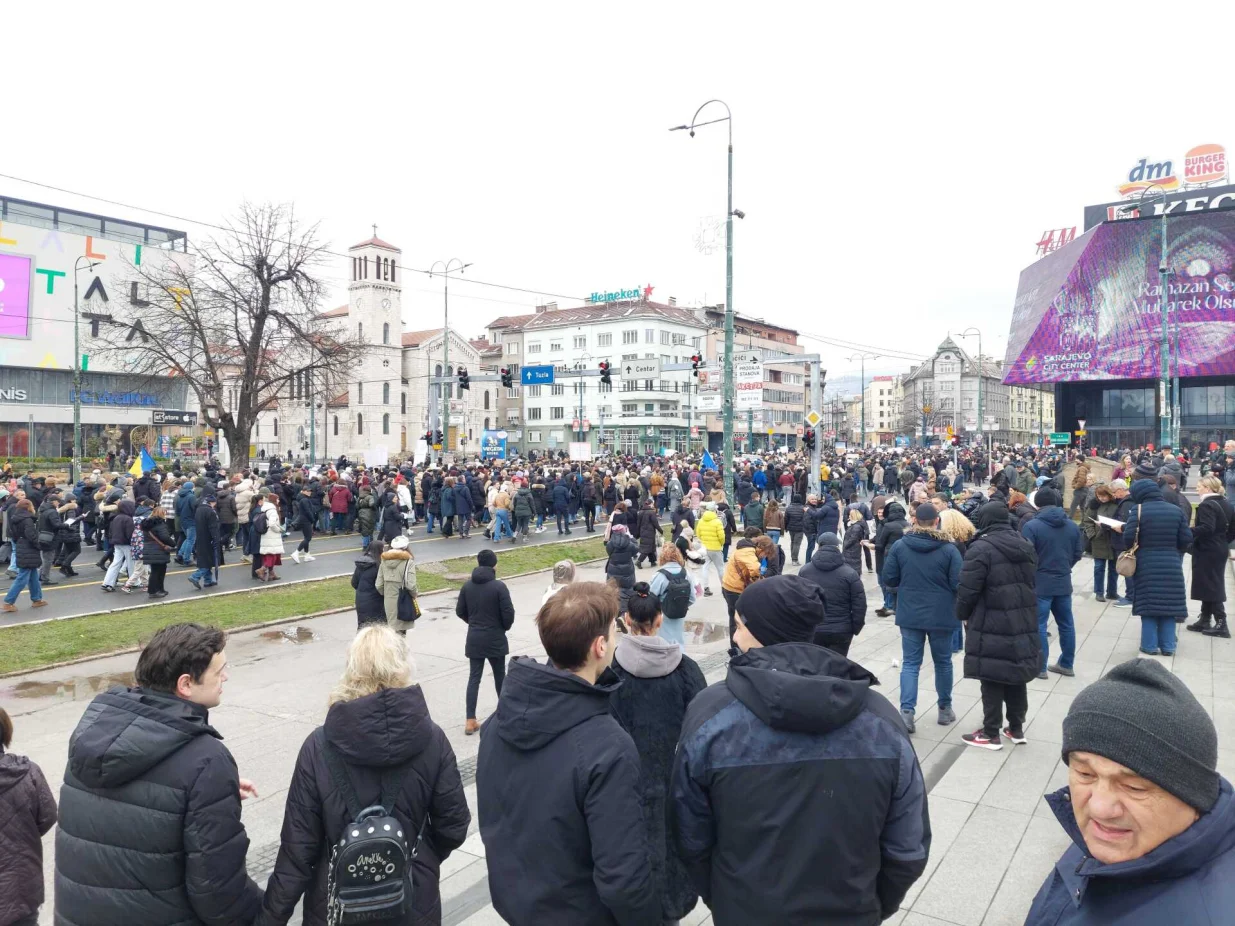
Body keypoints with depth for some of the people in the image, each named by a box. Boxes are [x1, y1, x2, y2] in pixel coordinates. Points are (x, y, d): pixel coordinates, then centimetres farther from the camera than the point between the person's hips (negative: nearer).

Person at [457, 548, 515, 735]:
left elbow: (459, 611, 6)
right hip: (495, 638, -3)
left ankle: (471, 721, 1)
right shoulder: (499, 586, -15)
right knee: (499, 675, 15)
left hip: (474, 638, 3)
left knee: (474, 677, 5)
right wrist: (505, 627, 6)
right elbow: (508, 613, -15)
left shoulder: (468, 585, 0)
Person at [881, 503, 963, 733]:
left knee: (910, 663, 6)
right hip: (941, 616, 0)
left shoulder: (899, 546, -7)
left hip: (909, 615, 1)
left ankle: (906, 711, -7)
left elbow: (888, 579, -4)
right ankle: (945, 709, 30)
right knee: (943, 662, 17)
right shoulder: (949, 548, -11)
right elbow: (958, 584, -13)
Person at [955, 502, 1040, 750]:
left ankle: (991, 734, 11)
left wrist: (963, 615, 1)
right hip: (1023, 625, 7)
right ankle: (1016, 728, 28)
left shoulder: (981, 548, -16)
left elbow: (968, 589, -17)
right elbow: (1032, 584, 18)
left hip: (991, 626, -7)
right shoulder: (1026, 546, 10)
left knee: (992, 679, 3)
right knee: (1016, 677, 17)